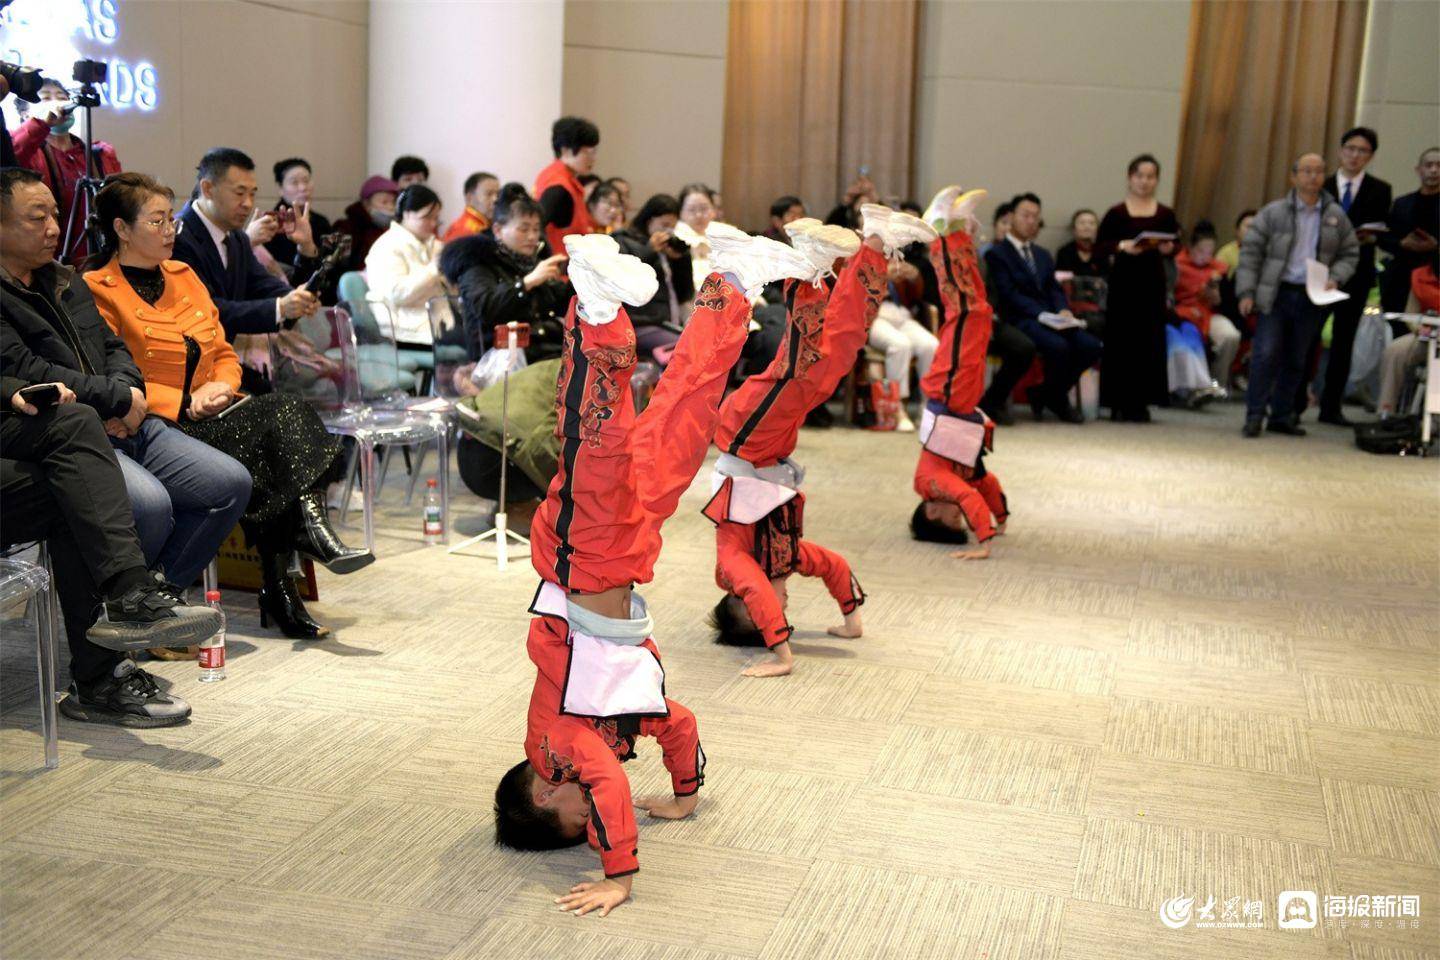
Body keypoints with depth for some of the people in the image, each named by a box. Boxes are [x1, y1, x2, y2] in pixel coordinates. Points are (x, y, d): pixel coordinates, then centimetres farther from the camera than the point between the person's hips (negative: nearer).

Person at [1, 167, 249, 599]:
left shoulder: (67, 280, 23)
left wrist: (126, 387, -1)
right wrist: (119, 398, -11)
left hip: (125, 425, 9)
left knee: (232, 483, -7)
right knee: (150, 502, -34)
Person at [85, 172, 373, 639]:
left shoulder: (184, 276, 21)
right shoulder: (98, 291, -1)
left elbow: (223, 353, 22)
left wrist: (221, 386, -1)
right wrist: (186, 402, -16)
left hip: (209, 412, 6)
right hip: (159, 426, -6)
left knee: (289, 410, -26)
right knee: (259, 432, -31)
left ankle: (311, 527, -38)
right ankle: (278, 586, -32)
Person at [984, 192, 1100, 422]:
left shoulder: (1043, 254, 26)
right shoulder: (997, 253, 2)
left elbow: (1054, 289, 17)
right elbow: (1009, 294, -10)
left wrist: (1063, 310, -7)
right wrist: (1043, 314, -20)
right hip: (1019, 320, -7)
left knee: (1091, 347, -17)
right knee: (1058, 346, -33)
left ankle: (1046, 394, 2)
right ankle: (1059, 402, -6)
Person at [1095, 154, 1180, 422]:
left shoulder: (1166, 214, 6)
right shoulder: (1116, 213, 0)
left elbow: (1174, 247, 11)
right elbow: (1099, 246, -2)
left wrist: (1169, 248, -12)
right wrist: (1122, 246, -19)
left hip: (1153, 282, 2)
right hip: (1123, 281, -2)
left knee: (1150, 340, 1)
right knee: (1122, 339, -2)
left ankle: (1140, 403, 9)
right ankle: (1119, 402, 6)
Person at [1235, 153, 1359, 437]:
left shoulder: (1336, 217, 7)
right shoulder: (1273, 212, -3)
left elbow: (1350, 254, 14)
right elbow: (1251, 251, -3)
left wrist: (1336, 278, -5)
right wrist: (1246, 293, -9)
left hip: (1312, 299, 3)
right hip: (1275, 295, -3)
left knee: (1295, 361, 9)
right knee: (1266, 355, -10)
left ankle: (1282, 416, 18)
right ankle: (1255, 415, -2)